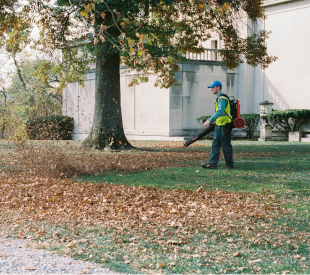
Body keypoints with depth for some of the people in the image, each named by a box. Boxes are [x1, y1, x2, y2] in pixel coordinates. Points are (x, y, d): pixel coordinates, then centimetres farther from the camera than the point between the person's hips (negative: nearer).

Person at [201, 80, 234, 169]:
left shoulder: (222, 98, -15)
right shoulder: (219, 98, 17)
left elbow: (220, 111, -27)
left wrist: (210, 120, -28)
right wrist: (211, 120, 22)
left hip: (224, 126, -10)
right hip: (219, 125, 10)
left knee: (226, 146, -2)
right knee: (215, 145, 6)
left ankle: (230, 164, 6)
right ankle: (213, 163, 5)